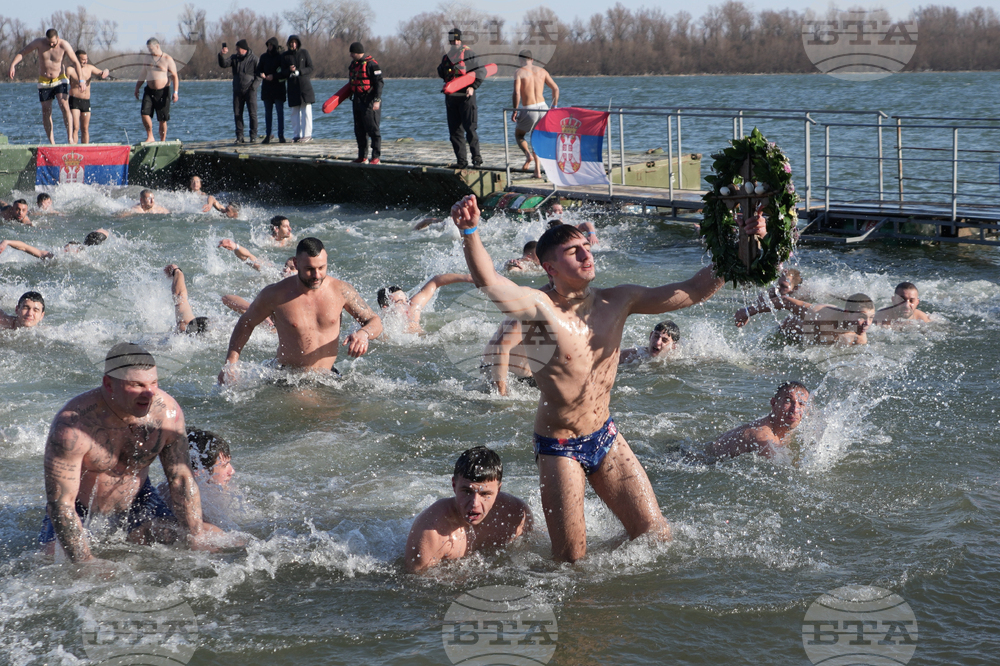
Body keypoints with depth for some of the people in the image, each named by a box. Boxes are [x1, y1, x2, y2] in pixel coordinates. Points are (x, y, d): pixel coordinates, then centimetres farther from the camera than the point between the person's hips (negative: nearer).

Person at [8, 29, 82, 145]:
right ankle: (51, 141, 9)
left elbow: (76, 62, -9)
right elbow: (22, 52, -6)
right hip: (44, 82, 2)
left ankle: (70, 138, -21)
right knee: (46, 111, 2)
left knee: (65, 107, -20)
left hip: (59, 80, -2)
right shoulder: (39, 43, -11)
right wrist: (12, 65, -21)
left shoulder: (64, 46, -14)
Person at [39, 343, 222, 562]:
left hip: (136, 499, 5)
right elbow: (60, 503, -32)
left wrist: (197, 538, -13)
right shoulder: (72, 426, -36)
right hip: (79, 507, -4)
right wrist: (87, 564, -35)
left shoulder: (168, 412, -22)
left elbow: (181, 479, -9)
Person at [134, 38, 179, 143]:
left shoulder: (167, 59, -5)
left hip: (163, 92, -4)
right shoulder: (148, 59, 12)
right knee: (144, 113, -12)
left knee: (162, 119, 0)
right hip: (149, 91, 5)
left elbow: (174, 76, -9)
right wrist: (137, 88, 17)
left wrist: (175, 92, -19)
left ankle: (162, 141, 9)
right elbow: (143, 75, 22)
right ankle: (150, 137, -1)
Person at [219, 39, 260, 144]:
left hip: (250, 89, -4)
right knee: (237, 114, 3)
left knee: (252, 113, -4)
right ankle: (239, 136, 7)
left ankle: (253, 136, 1)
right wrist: (221, 55, -18)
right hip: (237, 91, 4)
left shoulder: (253, 58, -1)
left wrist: (253, 84, -14)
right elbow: (223, 64, 0)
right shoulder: (234, 58, 10)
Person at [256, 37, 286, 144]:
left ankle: (281, 135, -4)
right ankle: (268, 135, 12)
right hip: (266, 88, 5)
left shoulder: (281, 57, -4)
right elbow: (258, 69, 14)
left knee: (280, 112, -6)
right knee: (267, 112, 7)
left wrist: (274, 76, -19)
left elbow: (285, 72, -9)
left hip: (278, 88, -5)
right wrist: (261, 74, -9)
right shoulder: (264, 56, 11)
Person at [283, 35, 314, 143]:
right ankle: (296, 135, 8)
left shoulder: (304, 53, 4)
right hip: (292, 87, 2)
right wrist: (290, 70, -14)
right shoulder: (286, 55, 8)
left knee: (306, 111, -5)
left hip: (305, 85, -2)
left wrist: (299, 72, -15)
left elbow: (310, 68, 0)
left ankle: (307, 135, -3)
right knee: (294, 112, 3)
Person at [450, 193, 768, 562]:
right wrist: (470, 232, -56)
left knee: (656, 536, 9)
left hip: (605, 436, 5)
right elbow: (488, 281, -38)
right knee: (571, 559, 1)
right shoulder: (542, 307, -18)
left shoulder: (617, 301, -3)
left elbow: (696, 290, 0)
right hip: (558, 447, -5)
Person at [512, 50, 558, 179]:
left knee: (519, 135, 22)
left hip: (528, 110, -4)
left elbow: (517, 92, -17)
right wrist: (554, 107, 18)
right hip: (542, 107, 4)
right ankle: (538, 171, 8)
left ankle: (528, 154, -8)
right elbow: (555, 88, 10)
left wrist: (515, 111, -10)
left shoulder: (519, 72, -4)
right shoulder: (541, 71, 10)